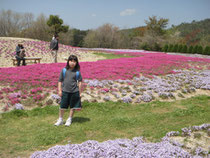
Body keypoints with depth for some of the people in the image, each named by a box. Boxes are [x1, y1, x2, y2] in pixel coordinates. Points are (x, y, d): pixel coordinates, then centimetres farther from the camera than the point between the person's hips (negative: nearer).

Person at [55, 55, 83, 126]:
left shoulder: (77, 72, -1)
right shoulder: (64, 70, 2)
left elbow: (80, 82, 3)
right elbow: (60, 81, 7)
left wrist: (80, 93, 1)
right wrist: (59, 90, 1)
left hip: (74, 92, -1)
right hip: (65, 91, 1)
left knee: (73, 106, 10)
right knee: (62, 106, 6)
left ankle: (69, 119, 27)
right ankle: (60, 119, 23)